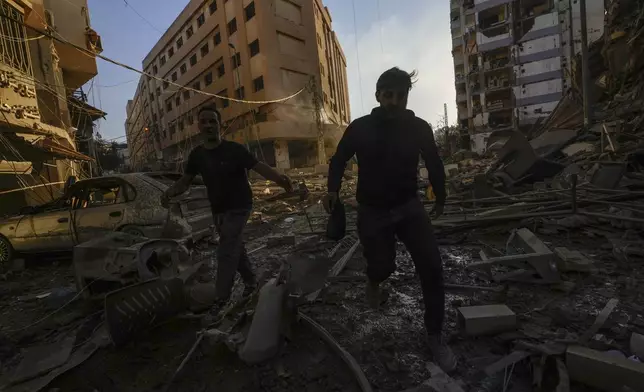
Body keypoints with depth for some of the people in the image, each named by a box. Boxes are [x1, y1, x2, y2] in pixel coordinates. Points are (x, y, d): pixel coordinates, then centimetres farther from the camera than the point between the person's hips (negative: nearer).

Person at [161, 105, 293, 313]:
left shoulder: (234, 149, -17)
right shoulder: (197, 154, 0)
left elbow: (260, 167, -21)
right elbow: (185, 180, 4)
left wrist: (279, 179, -40)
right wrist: (170, 191, -17)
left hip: (238, 207, -6)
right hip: (217, 210, 6)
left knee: (226, 252, -7)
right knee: (235, 247, 16)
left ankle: (221, 299, 6)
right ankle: (250, 281, 34)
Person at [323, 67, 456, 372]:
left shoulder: (419, 127, -4)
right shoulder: (360, 128, -8)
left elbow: (433, 163, 11)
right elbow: (339, 159, 5)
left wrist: (440, 197, 20)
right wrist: (333, 190, -11)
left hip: (409, 207, 2)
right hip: (372, 212, -1)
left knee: (432, 268, -7)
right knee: (383, 266, 2)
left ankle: (434, 337, 14)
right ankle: (374, 280, 45)